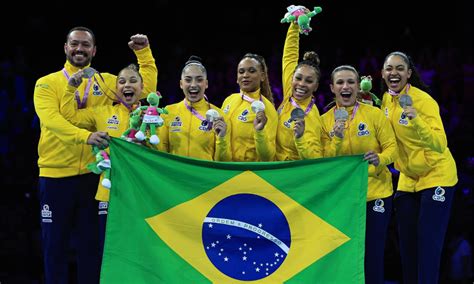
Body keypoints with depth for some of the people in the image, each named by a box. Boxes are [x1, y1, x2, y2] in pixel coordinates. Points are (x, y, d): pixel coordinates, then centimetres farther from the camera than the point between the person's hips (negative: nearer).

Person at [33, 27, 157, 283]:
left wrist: (143, 52, 1)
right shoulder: (47, 84, 0)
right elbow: (51, 120, -18)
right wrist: (86, 135, -32)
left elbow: (147, 86, 10)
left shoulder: (106, 82, 9)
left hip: (92, 175, 2)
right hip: (55, 175, -2)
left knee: (91, 246, 6)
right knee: (55, 246, 5)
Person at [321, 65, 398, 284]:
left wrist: (380, 159, -26)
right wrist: (337, 140, -21)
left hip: (375, 192, -2)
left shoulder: (375, 114, -5)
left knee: (372, 257, -1)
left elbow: (391, 147, -5)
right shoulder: (325, 120, 1)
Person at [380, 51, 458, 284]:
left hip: (435, 175, -7)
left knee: (428, 244, -8)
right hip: (408, 179, 7)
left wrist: (416, 121, -46)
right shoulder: (387, 99, 1)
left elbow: (440, 145, -29)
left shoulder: (422, 100, -20)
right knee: (406, 244, 9)